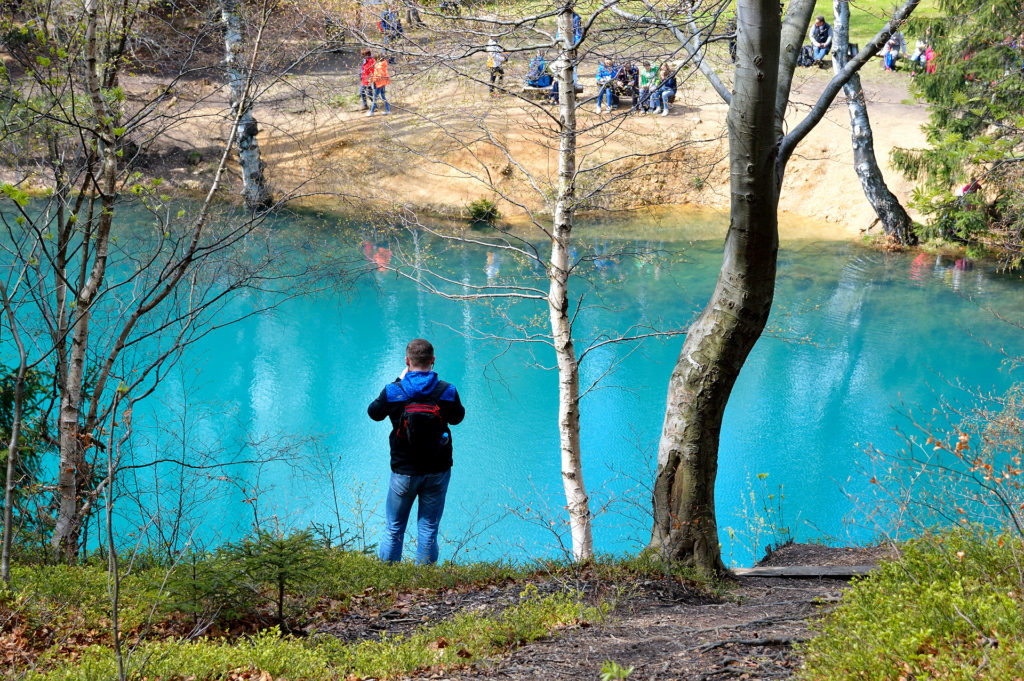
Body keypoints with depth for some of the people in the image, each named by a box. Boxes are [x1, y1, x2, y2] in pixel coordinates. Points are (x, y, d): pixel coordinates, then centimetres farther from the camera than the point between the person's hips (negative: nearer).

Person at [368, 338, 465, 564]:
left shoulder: (393, 391, -13)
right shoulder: (447, 391, -10)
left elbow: (374, 412, 7)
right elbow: (457, 418, 10)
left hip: (404, 472, -1)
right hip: (438, 471, 1)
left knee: (393, 529, 13)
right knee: (428, 529, 10)